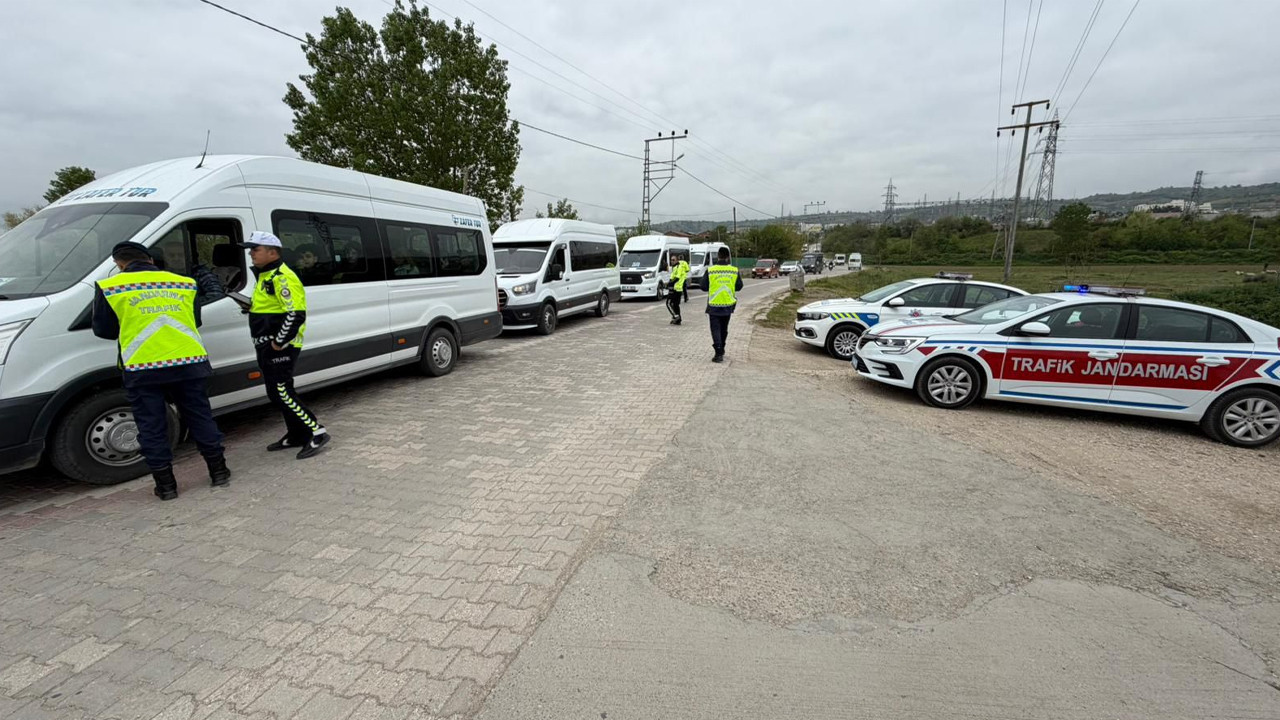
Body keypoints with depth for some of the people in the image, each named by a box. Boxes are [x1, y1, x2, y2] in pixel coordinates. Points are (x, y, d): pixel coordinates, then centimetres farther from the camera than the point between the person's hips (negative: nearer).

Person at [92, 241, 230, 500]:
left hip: (142, 369, -2)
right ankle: (219, 471, 17)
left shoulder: (109, 287, 1)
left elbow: (103, 329, 9)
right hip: (188, 362, 2)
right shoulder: (185, 283, 9)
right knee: (200, 418, 12)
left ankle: (166, 484, 13)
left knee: (152, 427, 8)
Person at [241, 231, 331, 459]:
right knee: (277, 393, 15)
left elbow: (296, 314, -25)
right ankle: (296, 435, 25)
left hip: (280, 347, -11)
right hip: (267, 346, 11)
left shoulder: (282, 278, -16)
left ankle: (317, 432, -5)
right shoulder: (264, 277, 17)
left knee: (281, 392, -11)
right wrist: (253, 307, 13)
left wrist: (279, 342, -21)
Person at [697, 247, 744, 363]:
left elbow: (703, 287, -6)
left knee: (716, 329, 1)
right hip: (728, 305, 3)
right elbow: (739, 287, 5)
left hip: (714, 306, -3)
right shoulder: (734, 271, -4)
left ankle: (719, 354, -10)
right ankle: (721, 350, 32)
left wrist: (700, 282, 16)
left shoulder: (710, 270, -11)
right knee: (724, 329, 19)